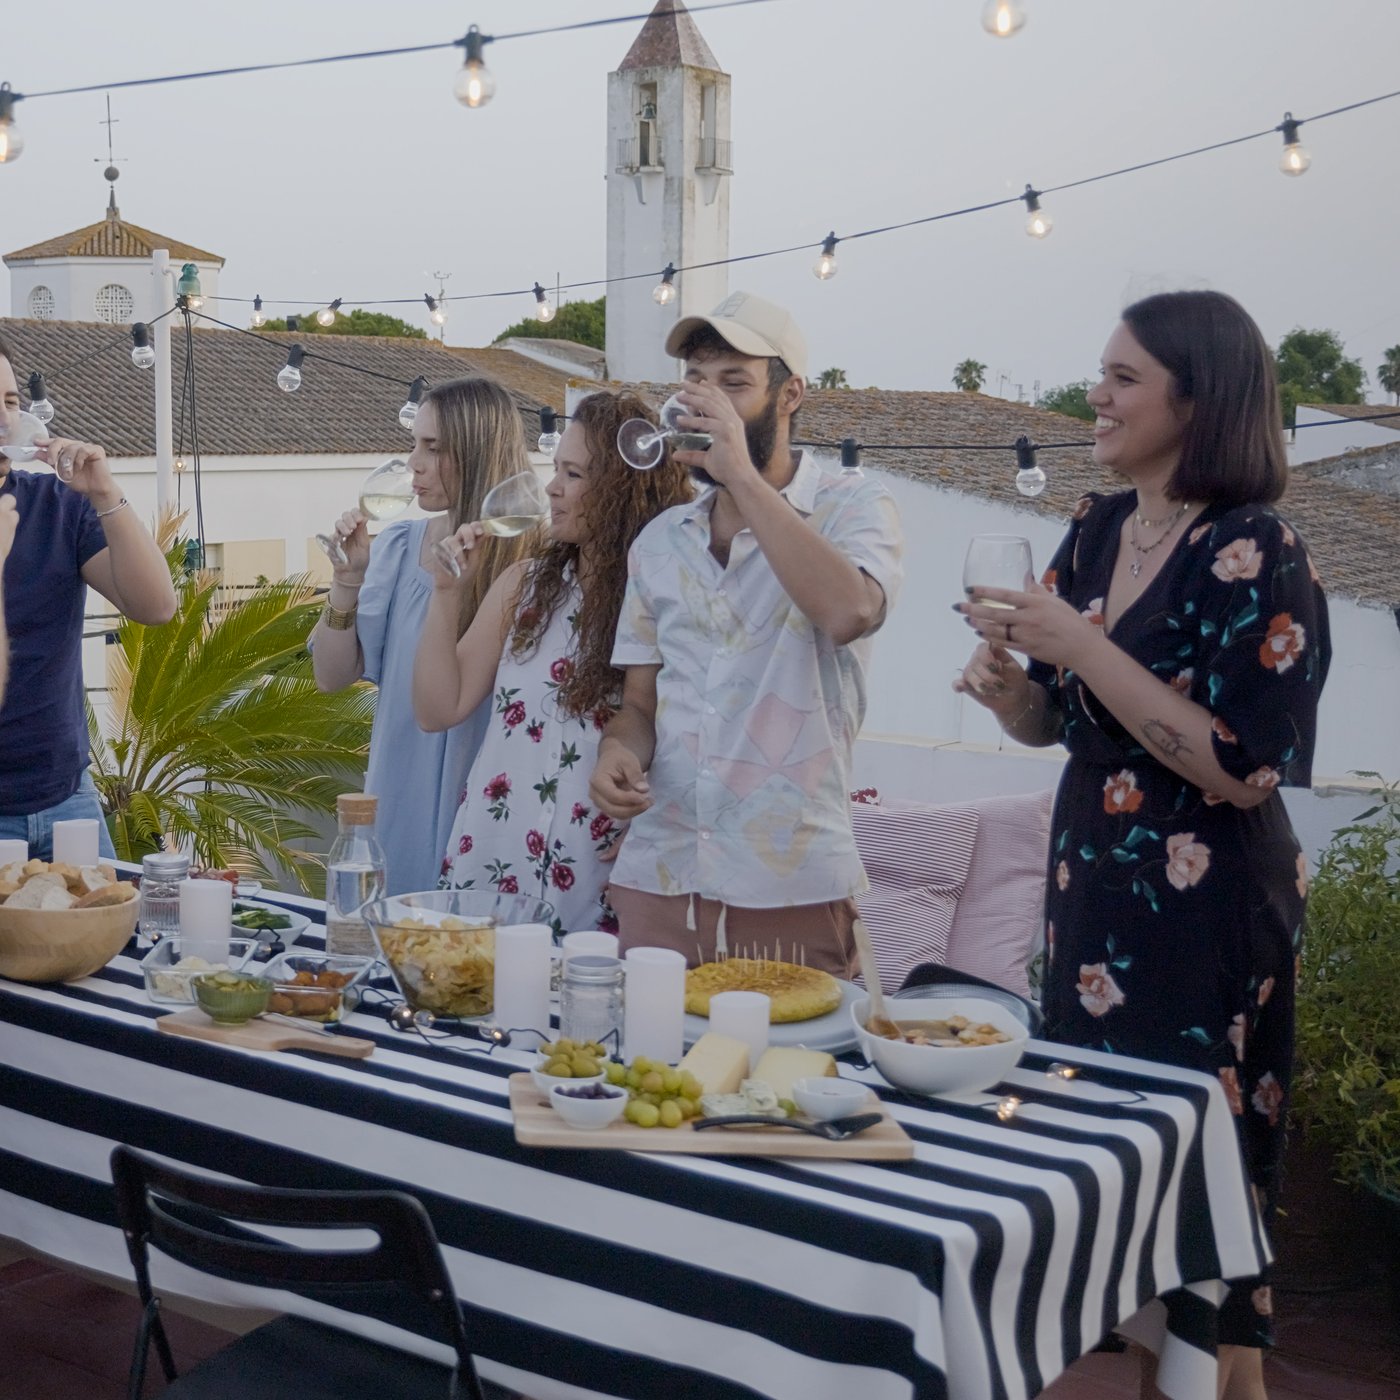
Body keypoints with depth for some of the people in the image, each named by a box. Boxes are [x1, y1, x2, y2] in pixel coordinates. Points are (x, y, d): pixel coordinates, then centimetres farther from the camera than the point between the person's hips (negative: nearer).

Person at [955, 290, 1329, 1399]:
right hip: (1092, 889, 7)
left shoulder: (1255, 555, -15)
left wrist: (1080, 646, -23)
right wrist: (1008, 686, -10)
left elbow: (1243, 770, -22)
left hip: (1207, 913, -7)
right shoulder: (1096, 534, 6)